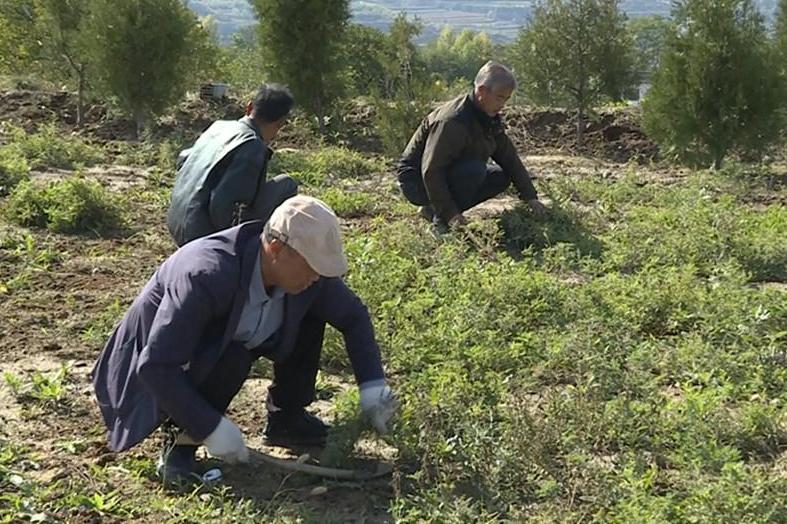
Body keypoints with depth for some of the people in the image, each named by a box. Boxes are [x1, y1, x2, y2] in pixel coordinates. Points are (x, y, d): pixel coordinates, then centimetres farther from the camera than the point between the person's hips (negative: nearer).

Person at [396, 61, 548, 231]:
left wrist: (531, 198, -1)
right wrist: (449, 213, -30)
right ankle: (440, 218, -14)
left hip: (448, 175, 10)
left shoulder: (490, 118, 1)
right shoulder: (452, 122, -29)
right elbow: (430, 170, -30)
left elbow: (509, 157, 5)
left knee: (502, 177, 0)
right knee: (475, 170, -31)